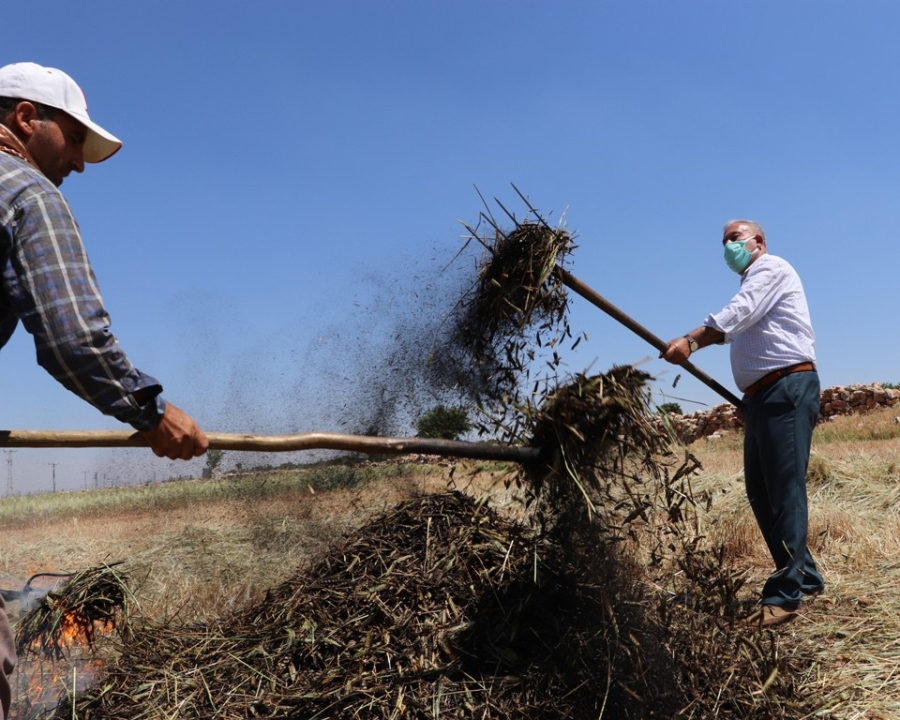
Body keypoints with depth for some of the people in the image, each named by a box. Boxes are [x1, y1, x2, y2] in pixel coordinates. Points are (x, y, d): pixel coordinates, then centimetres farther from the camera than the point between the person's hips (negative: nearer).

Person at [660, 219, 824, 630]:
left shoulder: (772, 268, -2)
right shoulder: (752, 286, 28)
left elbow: (735, 317, -20)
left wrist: (690, 341, -32)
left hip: (787, 389, -10)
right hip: (763, 395, 10)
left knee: (784, 490, -13)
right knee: (760, 492, 10)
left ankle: (785, 594, -13)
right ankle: (805, 576, 20)